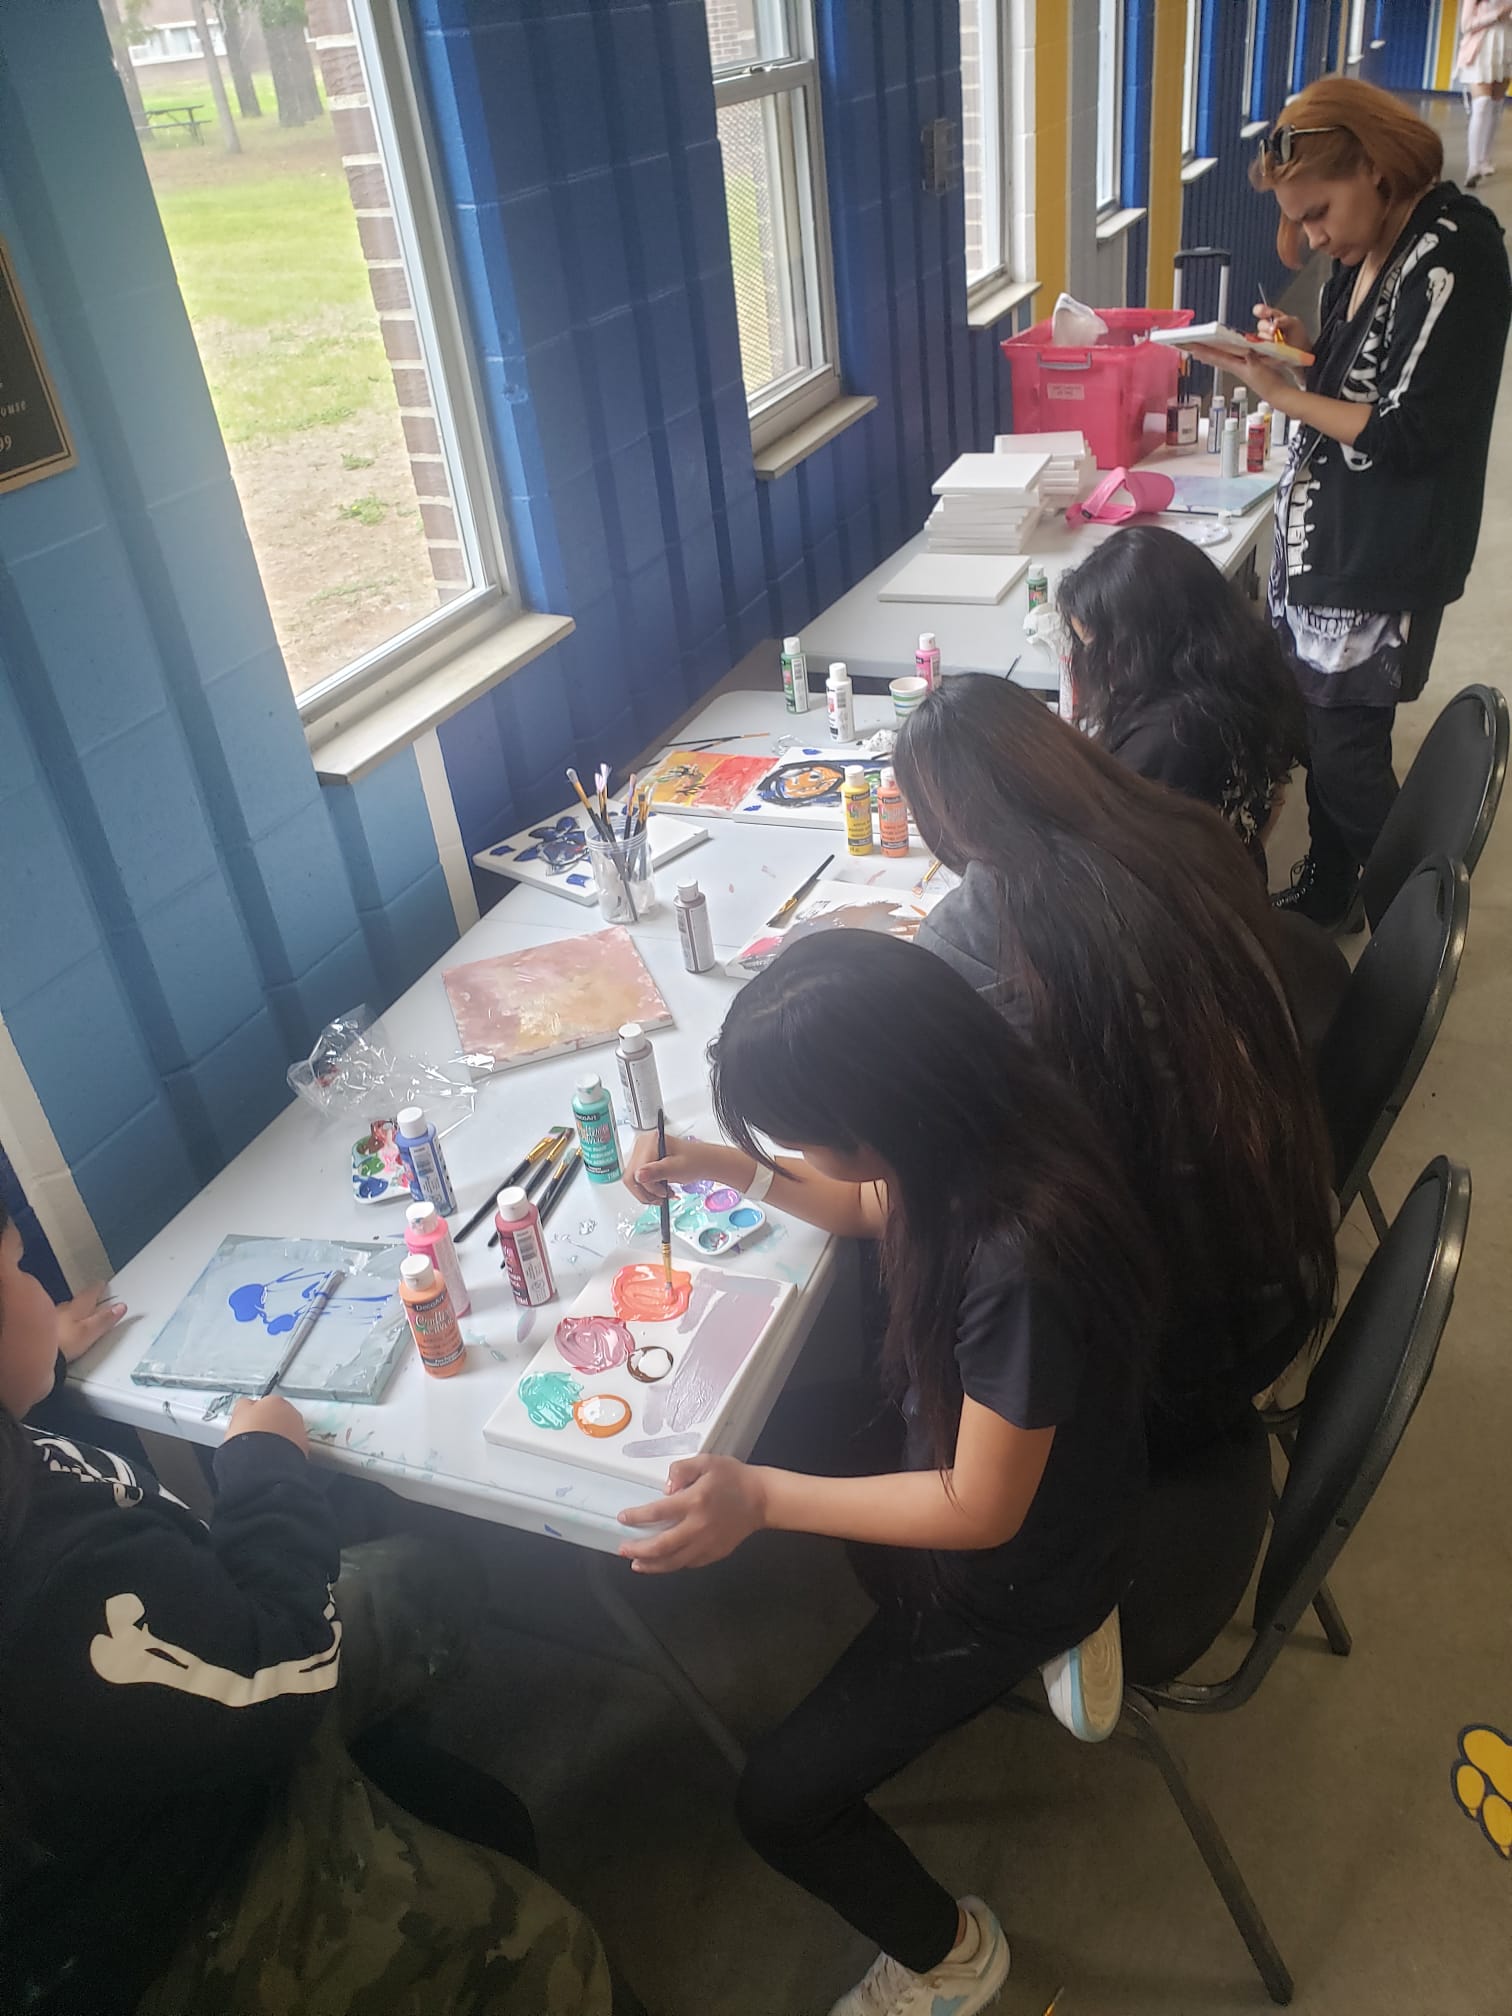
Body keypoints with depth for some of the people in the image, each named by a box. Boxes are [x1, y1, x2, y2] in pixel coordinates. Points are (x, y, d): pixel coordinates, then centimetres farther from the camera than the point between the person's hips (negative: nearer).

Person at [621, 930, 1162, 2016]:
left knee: (780, 1802, 3)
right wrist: (728, 1165, -8)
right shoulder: (972, 1120, -19)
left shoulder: (1021, 1260, -42)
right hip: (956, 1427, 8)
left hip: (1017, 1563, -7)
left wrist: (763, 1498, -28)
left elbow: (981, 1512, -27)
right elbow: (871, 1205, 5)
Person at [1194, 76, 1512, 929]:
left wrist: (1283, 394, -18)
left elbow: (1408, 435, -20)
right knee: (1318, 733, 16)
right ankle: (1325, 895, 33)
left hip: (1384, 563, -8)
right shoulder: (1369, 248, 7)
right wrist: (1305, 351, -1)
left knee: (1345, 755, -2)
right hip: (1325, 538, 8)